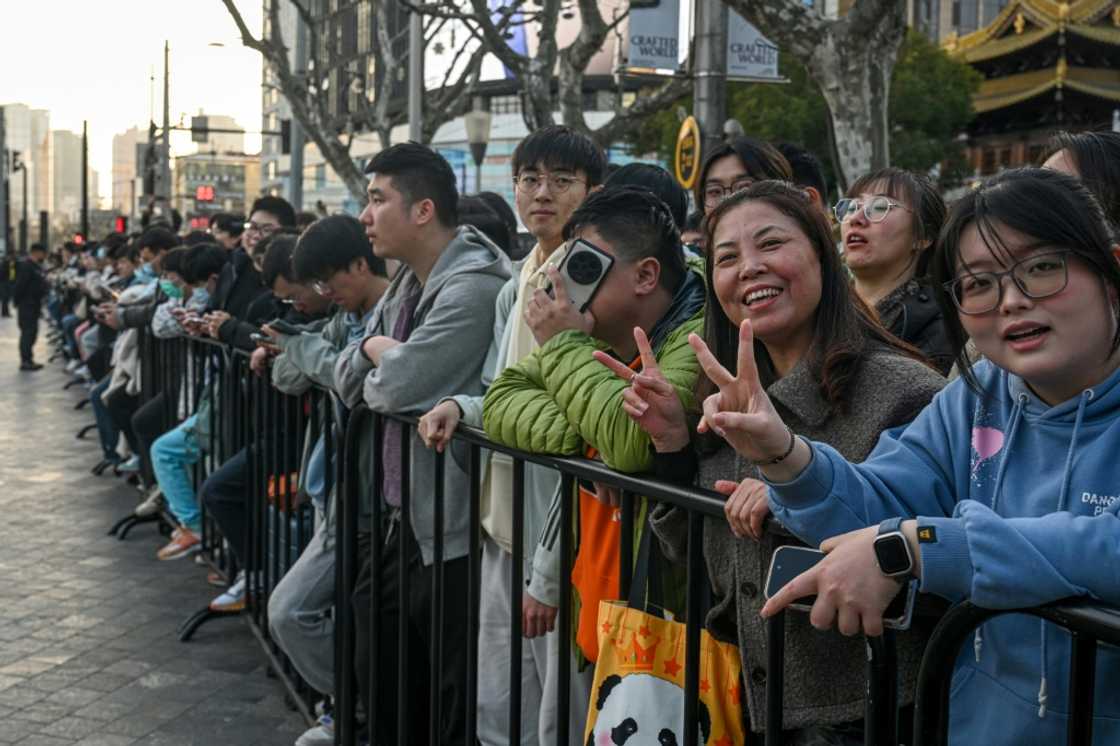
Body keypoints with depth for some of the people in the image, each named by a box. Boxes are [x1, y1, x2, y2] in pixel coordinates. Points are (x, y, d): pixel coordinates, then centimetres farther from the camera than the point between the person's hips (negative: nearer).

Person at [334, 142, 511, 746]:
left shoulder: (472, 288, -20)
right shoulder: (406, 284, 12)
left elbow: (397, 387, -26)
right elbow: (345, 379, 13)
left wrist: (380, 366, -4)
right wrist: (373, 347, -7)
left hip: (450, 530, -10)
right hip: (398, 514, 10)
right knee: (380, 680, 21)